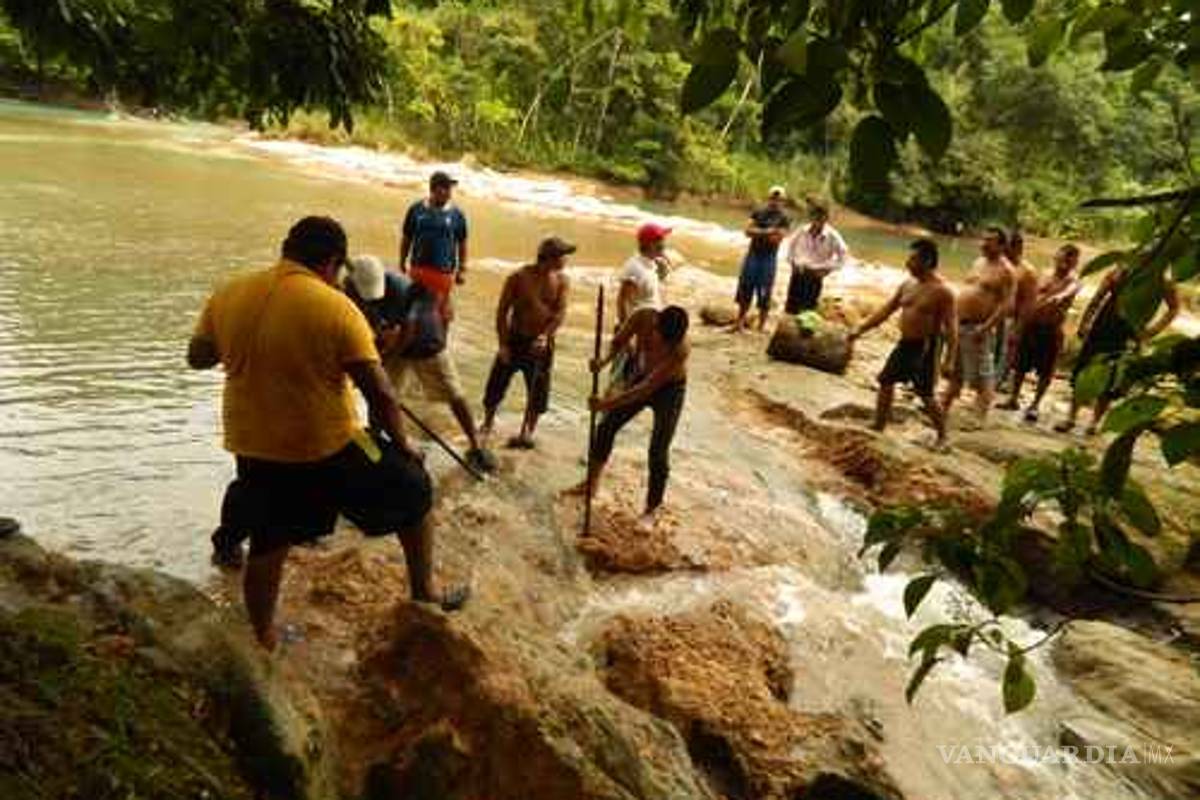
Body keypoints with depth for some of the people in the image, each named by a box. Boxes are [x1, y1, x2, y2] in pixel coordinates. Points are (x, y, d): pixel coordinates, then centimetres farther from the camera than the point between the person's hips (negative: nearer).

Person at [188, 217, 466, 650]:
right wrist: (403, 447, -3)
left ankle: (264, 641, 37)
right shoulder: (335, 308, -17)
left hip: (254, 448, 5)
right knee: (415, 492, 16)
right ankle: (424, 594, 25)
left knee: (267, 546, 22)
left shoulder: (228, 295, -2)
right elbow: (380, 393, -17)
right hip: (328, 448, -5)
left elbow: (197, 357, 12)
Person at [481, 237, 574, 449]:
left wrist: (546, 335, -23)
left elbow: (561, 312, -7)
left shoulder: (561, 280, -4)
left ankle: (526, 431, 26)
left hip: (541, 343, 2)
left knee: (538, 392, 8)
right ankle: (487, 424, 31)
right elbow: (502, 310, -9)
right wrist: (503, 344, -12)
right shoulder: (519, 278, -12)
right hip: (515, 339, -2)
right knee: (497, 384, 6)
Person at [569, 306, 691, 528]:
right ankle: (591, 483, 27)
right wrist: (604, 360, -31)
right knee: (606, 426, 7)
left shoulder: (681, 349, -38)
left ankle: (650, 511, 10)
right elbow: (618, 342, -10)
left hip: (669, 388, -5)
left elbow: (647, 388, -37)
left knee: (658, 452, -7)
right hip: (642, 378, 5)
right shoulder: (642, 318, -27)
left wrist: (610, 403, -41)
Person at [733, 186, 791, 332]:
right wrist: (766, 232, -16)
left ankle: (761, 327, 9)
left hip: (769, 258, -3)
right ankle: (740, 323, 18)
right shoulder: (758, 213, 8)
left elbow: (777, 239, -13)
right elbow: (748, 230, -4)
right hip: (752, 254, 3)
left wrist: (757, 233, -10)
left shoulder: (784, 219, -1)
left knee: (764, 294, 0)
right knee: (745, 289, 6)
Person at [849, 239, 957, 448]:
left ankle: (942, 436, 17)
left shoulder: (942, 291, -16)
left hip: (925, 347, -7)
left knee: (926, 394, -2)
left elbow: (951, 327, -18)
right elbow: (886, 310, 12)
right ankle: (878, 427, 26)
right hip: (904, 344, 7)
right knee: (886, 382, 11)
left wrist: (949, 359, -24)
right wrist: (861, 329, 7)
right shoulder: (907, 285, 6)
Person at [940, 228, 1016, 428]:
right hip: (959, 323, 8)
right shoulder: (978, 262, 15)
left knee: (982, 376, -1)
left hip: (979, 328, -8)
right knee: (954, 372, 17)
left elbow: (1006, 304, -16)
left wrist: (986, 327, -23)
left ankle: (980, 417, 7)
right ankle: (944, 408, 27)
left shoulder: (1006, 271, -9)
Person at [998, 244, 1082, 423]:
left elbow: (1071, 290, -29)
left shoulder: (1073, 281, -5)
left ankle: (1034, 405, 12)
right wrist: (1021, 325, 6)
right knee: (1020, 365, 12)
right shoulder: (1044, 279, 11)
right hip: (1031, 326, 5)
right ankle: (1014, 399, 26)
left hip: (1051, 330, -4)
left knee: (1045, 372, 0)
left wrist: (1061, 296, -51)